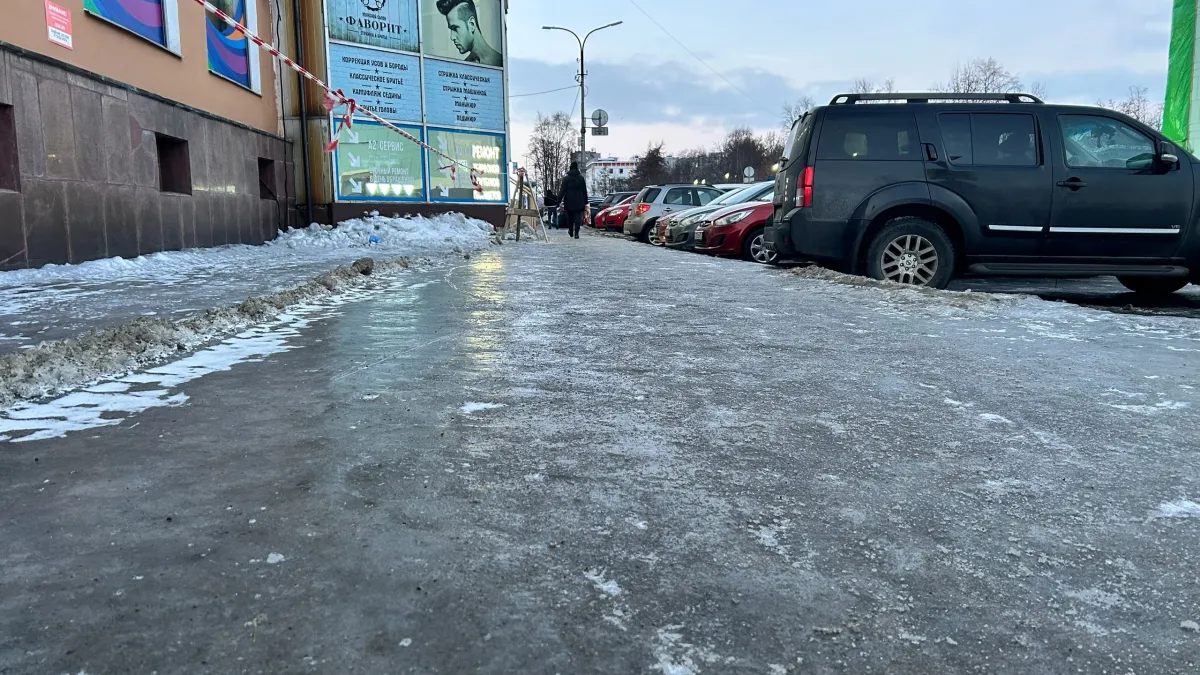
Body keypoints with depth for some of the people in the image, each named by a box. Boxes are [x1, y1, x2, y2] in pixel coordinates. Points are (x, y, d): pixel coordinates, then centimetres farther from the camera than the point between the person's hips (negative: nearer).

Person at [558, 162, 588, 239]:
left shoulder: (566, 178, -4)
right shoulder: (581, 178, 1)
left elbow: (562, 191, -6)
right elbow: (585, 191, 4)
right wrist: (585, 202, 10)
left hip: (569, 201, 0)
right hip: (579, 201, 0)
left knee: (570, 217, 14)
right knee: (578, 217, -2)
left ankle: (571, 232, 27)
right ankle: (576, 233, -14)